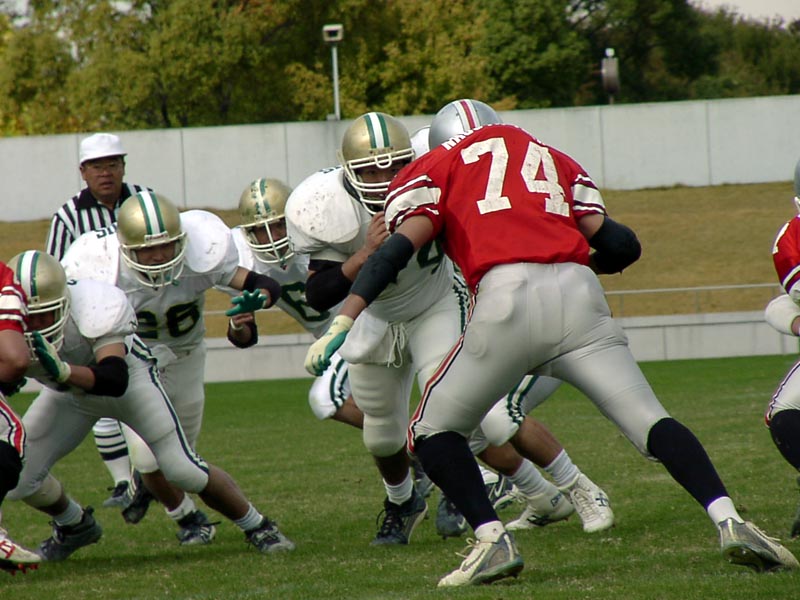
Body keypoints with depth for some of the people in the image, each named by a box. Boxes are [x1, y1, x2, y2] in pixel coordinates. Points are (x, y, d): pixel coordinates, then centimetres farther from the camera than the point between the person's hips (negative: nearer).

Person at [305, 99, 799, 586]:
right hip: (578, 295, 3)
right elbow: (619, 244, 20)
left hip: (507, 297, -3)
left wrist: (343, 323, -4)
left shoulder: (438, 166, 21)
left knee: (434, 432, 14)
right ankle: (729, 522, -14)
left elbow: (401, 247, 3)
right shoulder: (553, 159, 31)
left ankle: (493, 540, -2)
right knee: (649, 422, 4)